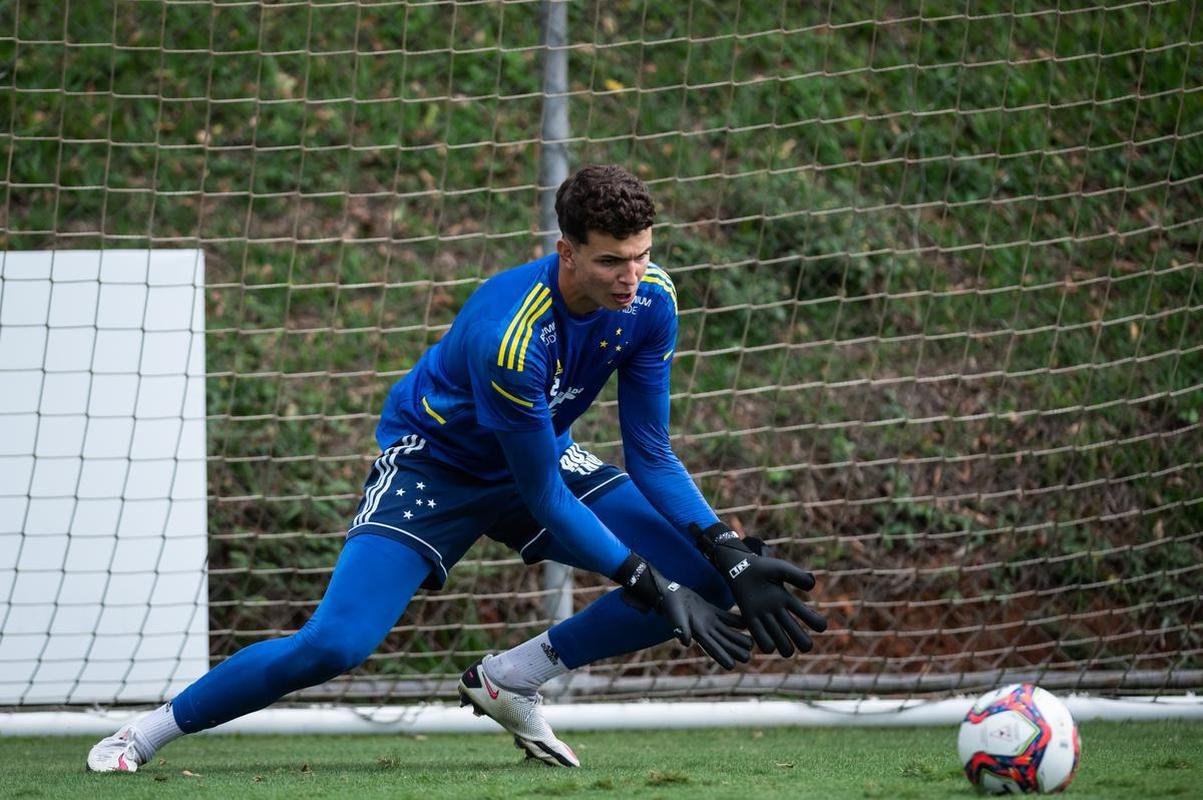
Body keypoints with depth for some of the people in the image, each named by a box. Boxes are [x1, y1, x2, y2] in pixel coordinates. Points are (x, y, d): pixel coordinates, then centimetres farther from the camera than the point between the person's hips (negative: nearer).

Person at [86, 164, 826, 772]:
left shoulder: (650, 300, -18)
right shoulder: (509, 336, -37)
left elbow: (652, 457, -9)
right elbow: (546, 503, -29)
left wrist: (731, 556, -20)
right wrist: (653, 588, -31)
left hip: (545, 456, 6)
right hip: (433, 465, -6)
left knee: (703, 576, -11)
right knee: (335, 644, -24)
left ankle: (510, 680, 1)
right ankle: (145, 733, -4)